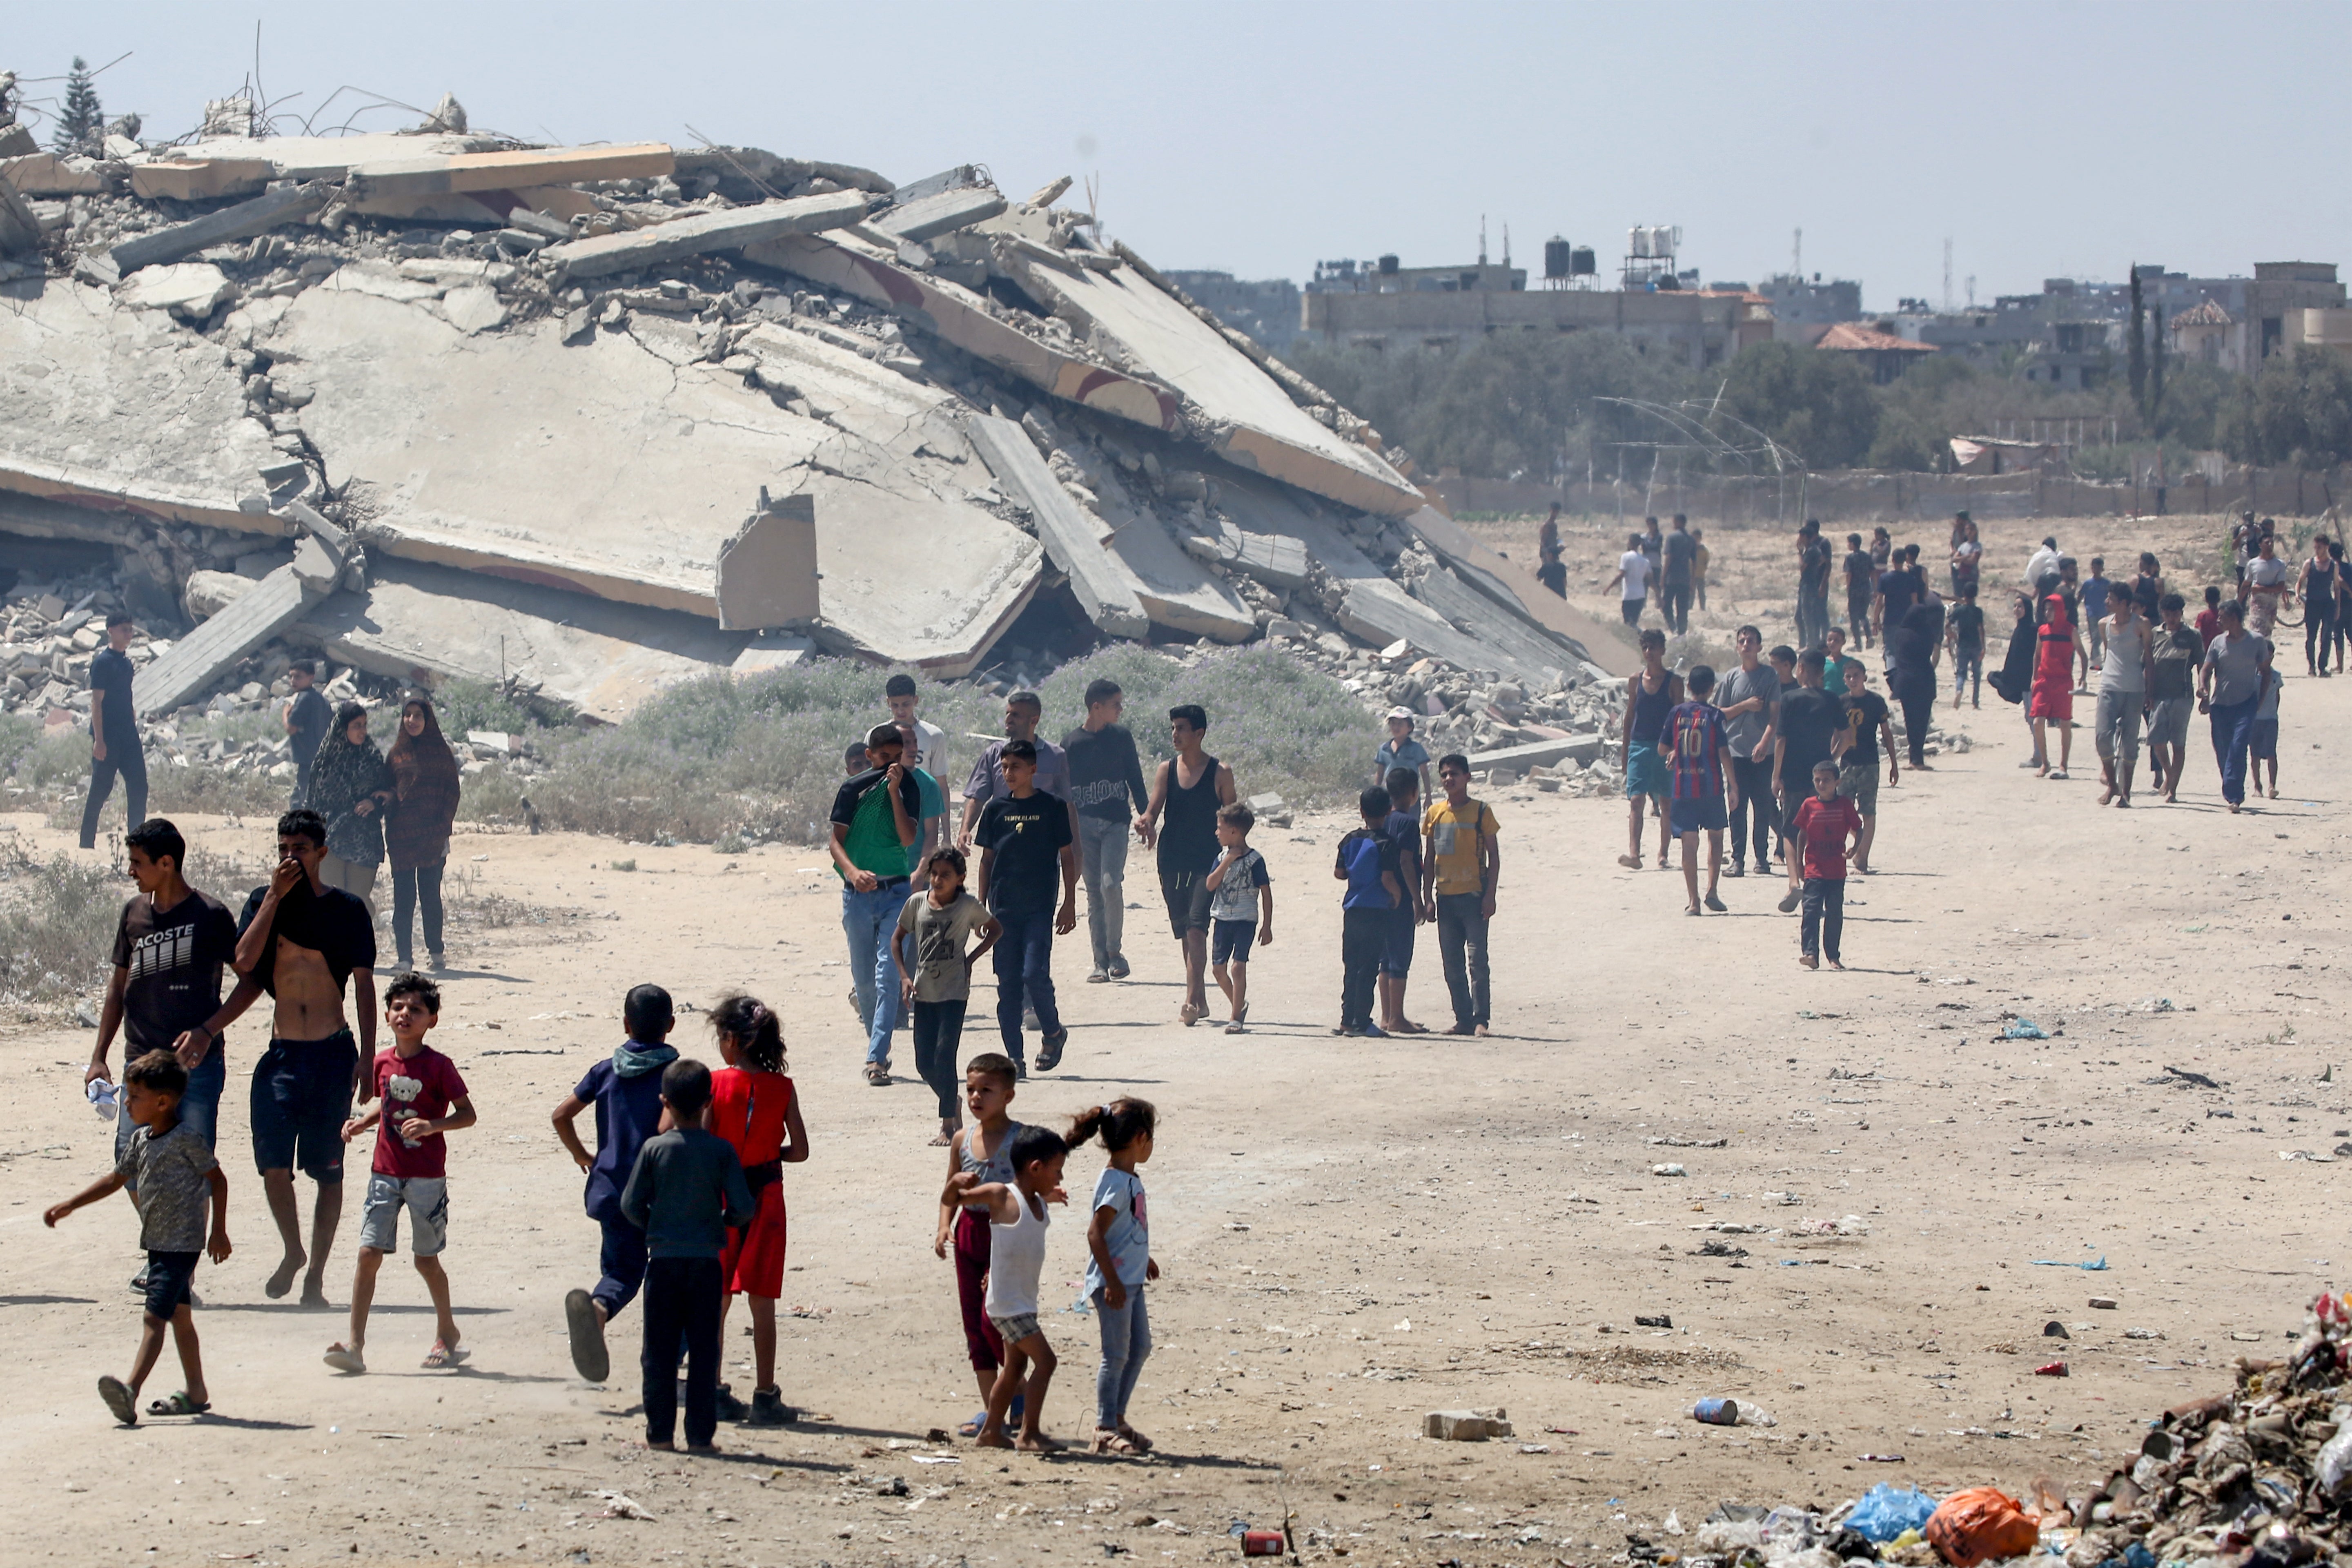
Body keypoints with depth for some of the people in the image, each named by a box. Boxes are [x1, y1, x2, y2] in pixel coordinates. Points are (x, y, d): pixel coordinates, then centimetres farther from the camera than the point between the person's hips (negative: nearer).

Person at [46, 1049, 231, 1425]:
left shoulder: (185, 1140, -14)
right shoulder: (141, 1140, 9)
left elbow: (217, 1180, -7)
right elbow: (116, 1180, 20)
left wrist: (219, 1232, -6)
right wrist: (68, 1206, 18)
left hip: (181, 1243, -9)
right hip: (157, 1241, 9)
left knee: (155, 1316, -17)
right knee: (179, 1316, 15)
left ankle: (131, 1389, -29)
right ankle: (196, 1393, 23)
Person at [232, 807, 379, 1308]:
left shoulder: (347, 909, 1)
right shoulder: (265, 902, 5)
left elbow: (364, 986, 0)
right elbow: (245, 963, -10)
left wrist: (366, 1059, -7)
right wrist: (275, 896, -11)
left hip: (333, 1053, -1)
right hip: (282, 1053, 1)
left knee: (328, 1171, 2)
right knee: (274, 1167, -6)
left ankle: (315, 1275, 12)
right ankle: (293, 1252, 20)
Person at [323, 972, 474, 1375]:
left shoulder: (439, 1067, -10)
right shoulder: (383, 1063, 5)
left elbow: (467, 1114, -9)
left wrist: (432, 1125, -24)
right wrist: (362, 1123, 5)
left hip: (427, 1177, -4)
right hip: (385, 1172, 4)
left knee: (427, 1259, 8)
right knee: (369, 1253, -6)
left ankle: (447, 1333, 30)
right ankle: (355, 1344, -7)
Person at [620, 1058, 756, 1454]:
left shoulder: (655, 1148, -5)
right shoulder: (722, 1151, -5)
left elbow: (631, 1205, -3)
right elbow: (743, 1207, -7)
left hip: (663, 1259, 0)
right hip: (707, 1260, 0)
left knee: (660, 1351, 7)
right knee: (704, 1352, 5)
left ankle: (660, 1432, 8)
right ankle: (701, 1435, 5)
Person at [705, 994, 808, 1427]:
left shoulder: (714, 1085, -9)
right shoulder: (782, 1088, -4)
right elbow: (799, 1150, -2)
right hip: (766, 1195, 1)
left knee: (716, 1301, 10)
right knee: (762, 1304, 5)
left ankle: (712, 1392, 12)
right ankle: (764, 1397, 6)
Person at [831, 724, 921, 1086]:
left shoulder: (909, 788, 2)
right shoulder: (853, 790, -1)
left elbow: (909, 839, -9)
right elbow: (836, 840, -6)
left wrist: (894, 792, -17)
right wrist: (853, 872, -25)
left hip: (896, 892, -1)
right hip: (858, 893, 1)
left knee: (888, 977, -12)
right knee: (864, 978, 9)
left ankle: (876, 1059, -16)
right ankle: (878, 1042, 31)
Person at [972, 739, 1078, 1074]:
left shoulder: (1052, 807, 0)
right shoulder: (995, 809, 7)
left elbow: (1067, 857, 4)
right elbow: (987, 860, 12)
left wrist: (1069, 904, 0)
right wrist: (980, 905, 7)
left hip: (1039, 908, -3)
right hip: (1003, 908, 3)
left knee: (1035, 974, -15)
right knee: (1007, 983, 2)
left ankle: (1053, 1032, 10)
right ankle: (1014, 1057, 6)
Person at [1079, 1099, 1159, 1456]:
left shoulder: (1130, 1181, 10)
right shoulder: (1115, 1183, -20)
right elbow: (1095, 1232, -24)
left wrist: (1144, 1259, 35)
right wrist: (1112, 1281, -25)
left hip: (1130, 1278, 10)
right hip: (1113, 1280, -10)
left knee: (1140, 1347, 17)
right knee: (1117, 1355, -4)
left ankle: (1117, 1417, 26)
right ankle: (1105, 1428, 3)